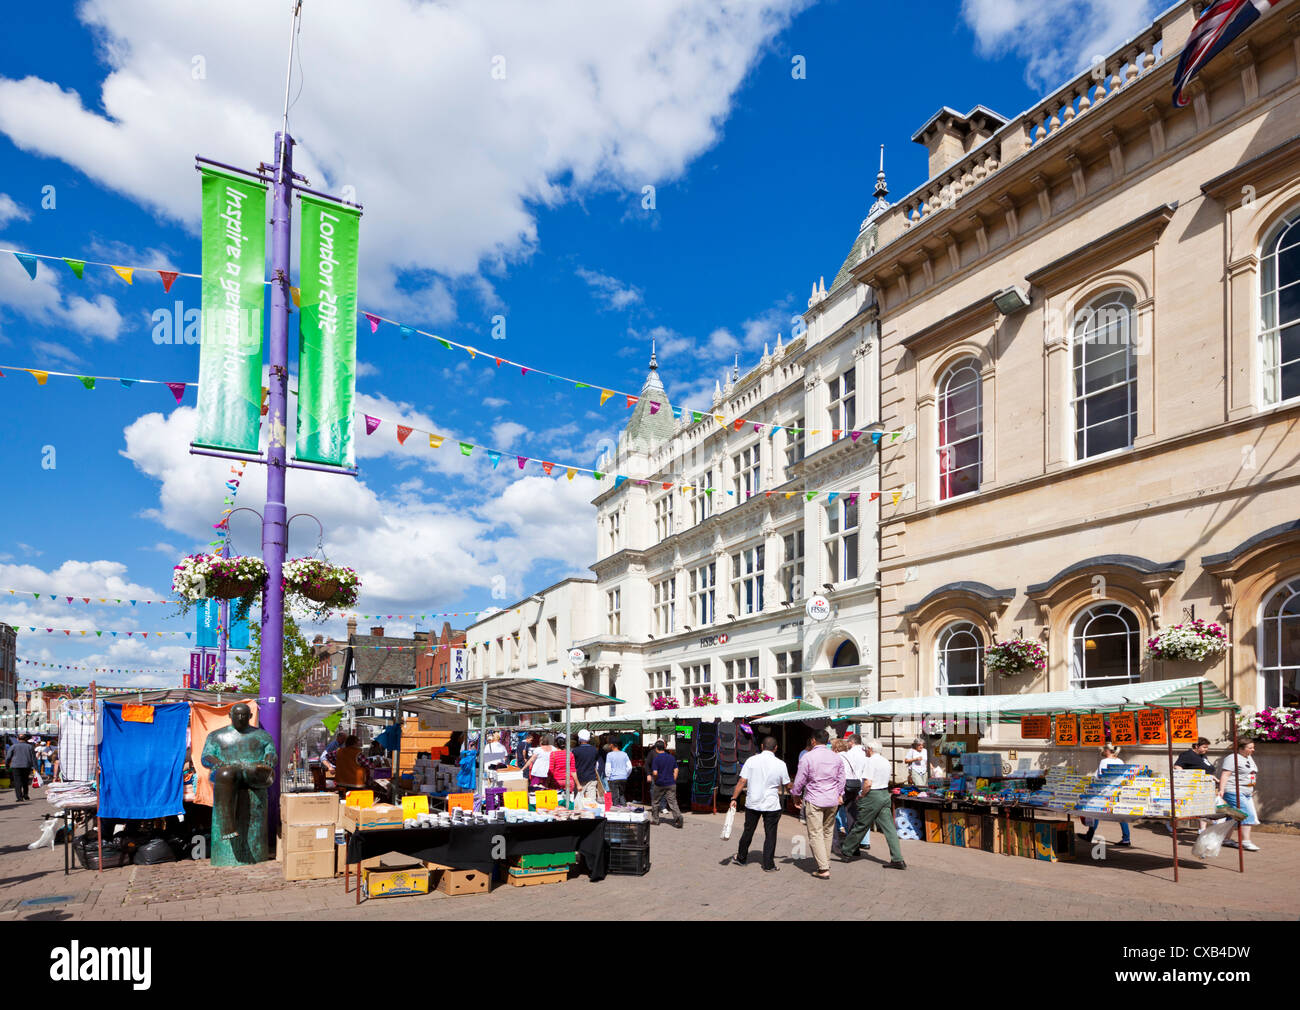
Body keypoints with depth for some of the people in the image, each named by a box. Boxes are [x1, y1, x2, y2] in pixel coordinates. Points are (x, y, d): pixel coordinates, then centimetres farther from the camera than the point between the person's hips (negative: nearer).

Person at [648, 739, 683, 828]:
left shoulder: (656, 758, -9)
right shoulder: (672, 757, 6)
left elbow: (655, 773, -16)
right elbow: (676, 770, 8)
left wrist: (655, 780, 2)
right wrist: (673, 781, 13)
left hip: (659, 784, -3)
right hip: (671, 784, 3)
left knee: (655, 802, 15)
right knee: (673, 802, -1)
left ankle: (655, 819, 23)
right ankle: (678, 817, -21)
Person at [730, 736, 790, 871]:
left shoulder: (751, 760, -4)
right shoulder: (780, 764, -5)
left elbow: (742, 782, -7)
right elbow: (787, 785, 5)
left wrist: (734, 798, -2)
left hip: (752, 803, 2)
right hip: (771, 804, -2)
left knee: (748, 831, 16)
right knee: (770, 834, 7)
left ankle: (741, 858, 28)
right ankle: (768, 865, 10)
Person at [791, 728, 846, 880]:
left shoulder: (808, 757, -10)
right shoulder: (836, 757, 4)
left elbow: (799, 780, -4)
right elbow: (841, 779, 13)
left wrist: (797, 796, 12)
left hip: (814, 800, -5)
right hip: (832, 800, 5)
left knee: (816, 834, -2)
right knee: (828, 832, 16)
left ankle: (824, 869, -7)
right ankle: (826, 863, 24)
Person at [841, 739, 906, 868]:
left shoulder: (871, 761, -15)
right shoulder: (885, 761, 12)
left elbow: (868, 783, -22)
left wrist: (861, 796, -7)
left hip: (872, 795, -8)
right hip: (885, 794, 8)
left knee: (859, 826, 4)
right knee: (889, 828, 5)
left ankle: (847, 852, 17)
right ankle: (897, 859, 0)